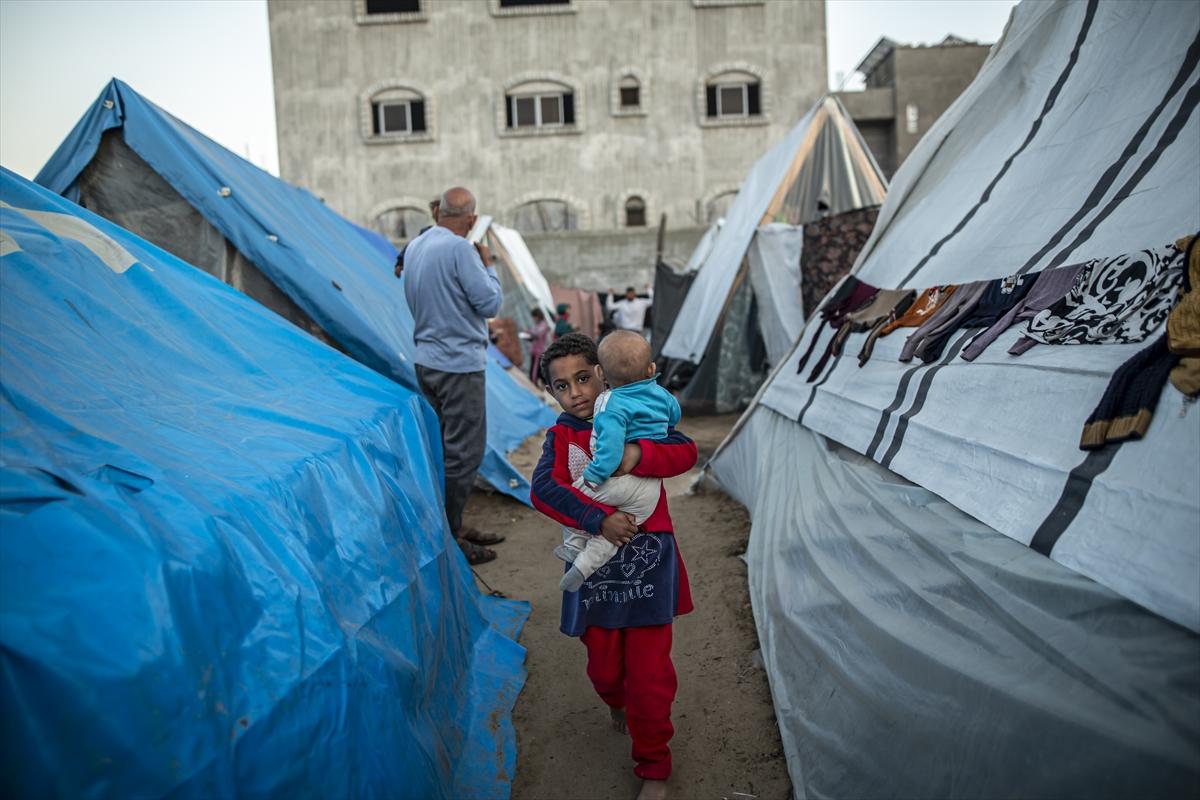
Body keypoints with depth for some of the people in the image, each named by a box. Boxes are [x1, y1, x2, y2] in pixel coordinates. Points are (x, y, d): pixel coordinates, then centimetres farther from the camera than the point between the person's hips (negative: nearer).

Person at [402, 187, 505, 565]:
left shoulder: (414, 247, 9)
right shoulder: (460, 249, -18)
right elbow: (490, 303, -17)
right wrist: (488, 265, -1)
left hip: (427, 360, 9)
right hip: (459, 364, -9)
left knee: (443, 447, 16)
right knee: (464, 452, -1)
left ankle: (453, 526, 25)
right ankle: (448, 537, 5)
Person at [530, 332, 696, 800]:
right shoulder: (561, 436, 0)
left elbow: (687, 452, -12)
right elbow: (543, 489, -17)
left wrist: (638, 455, -29)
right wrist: (598, 521, -27)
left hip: (647, 563, -1)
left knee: (650, 674, 1)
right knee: (603, 666, 16)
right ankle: (617, 704, 53)